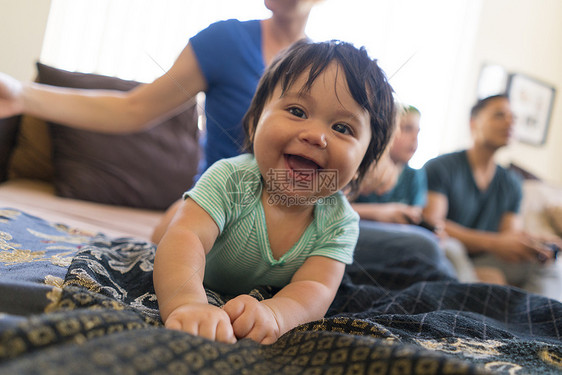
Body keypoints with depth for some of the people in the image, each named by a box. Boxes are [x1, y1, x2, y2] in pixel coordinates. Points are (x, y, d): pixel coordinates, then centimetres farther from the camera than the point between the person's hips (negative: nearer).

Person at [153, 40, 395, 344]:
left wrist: (272, 313, -61)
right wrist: (186, 303, -70)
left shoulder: (339, 222, -26)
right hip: (205, 294, -1)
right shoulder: (229, 179, -33)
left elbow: (315, 289, -37)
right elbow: (185, 238, -49)